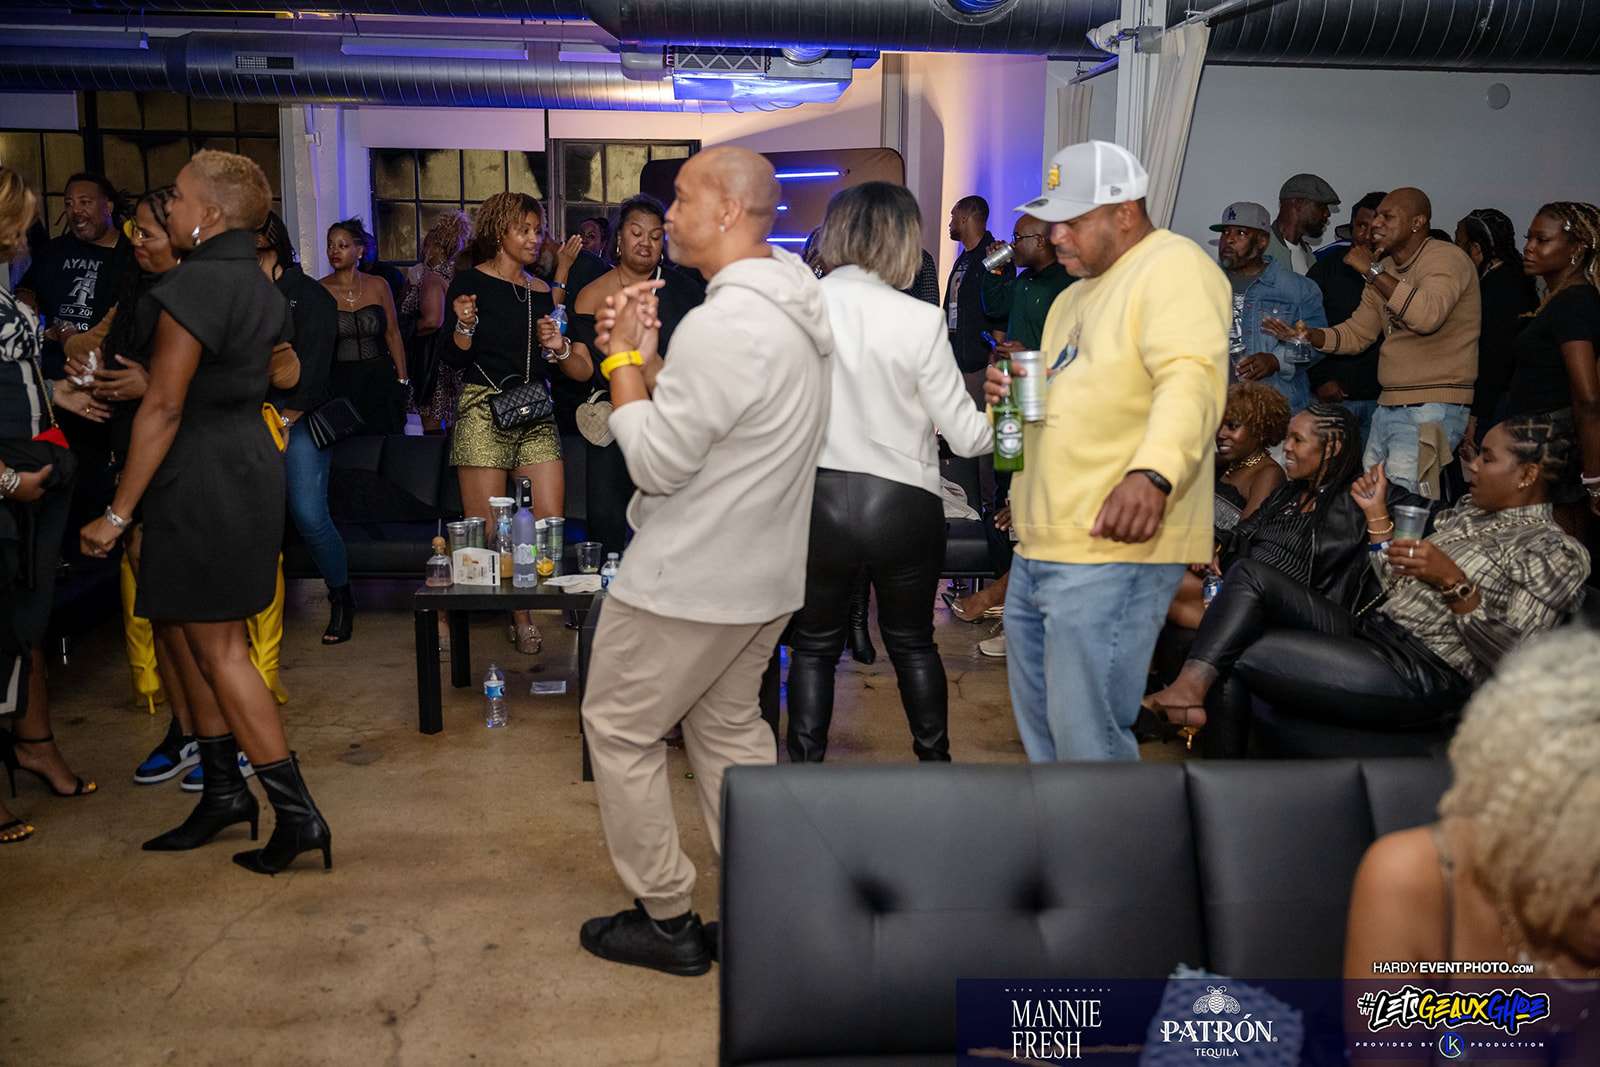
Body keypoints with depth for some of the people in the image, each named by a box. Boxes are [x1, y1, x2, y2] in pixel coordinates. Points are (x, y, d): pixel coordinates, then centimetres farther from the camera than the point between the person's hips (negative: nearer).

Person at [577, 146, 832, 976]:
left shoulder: (724, 324, -24)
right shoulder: (795, 308, 9)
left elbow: (656, 461, -21)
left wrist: (624, 358, -10)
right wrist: (646, 358, 6)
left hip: (690, 580, -9)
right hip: (765, 572, 10)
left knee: (617, 727, 6)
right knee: (729, 727, 19)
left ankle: (666, 919, 14)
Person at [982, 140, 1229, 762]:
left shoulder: (1173, 267, -8)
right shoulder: (1076, 295, 23)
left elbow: (1191, 380, -25)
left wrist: (1153, 472, -41)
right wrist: (1015, 395, 8)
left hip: (1114, 548, -10)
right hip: (1039, 548, 10)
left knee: (1088, 735, -8)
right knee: (1041, 727, 18)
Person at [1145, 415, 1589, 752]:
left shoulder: (1557, 552, -5)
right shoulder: (1469, 510, 19)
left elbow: (1509, 660, -16)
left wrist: (1455, 584, -26)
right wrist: (1378, 516, 13)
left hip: (1428, 674, -9)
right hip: (1371, 630, 9)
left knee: (1248, 658, -22)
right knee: (1251, 573, -7)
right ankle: (1188, 690, -23)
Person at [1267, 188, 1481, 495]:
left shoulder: (1446, 258, -10)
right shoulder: (1386, 268, 16)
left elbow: (1427, 316, -30)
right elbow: (1356, 333, 18)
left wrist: (1372, 270, -22)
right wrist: (1305, 335, 0)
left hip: (1433, 408, -8)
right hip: (1388, 405, 9)